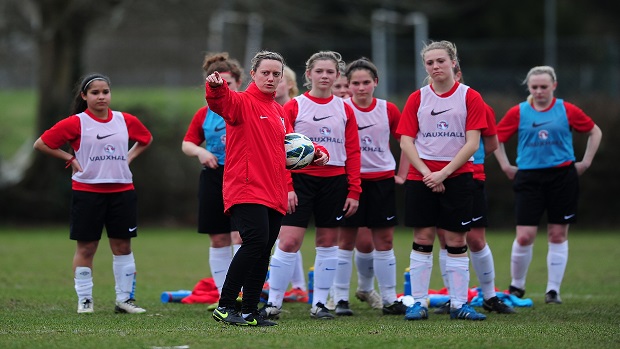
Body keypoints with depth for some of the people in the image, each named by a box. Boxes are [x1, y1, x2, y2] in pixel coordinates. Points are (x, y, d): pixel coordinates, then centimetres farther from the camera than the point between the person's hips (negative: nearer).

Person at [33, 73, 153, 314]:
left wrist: (129, 157, 10)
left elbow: (146, 139, 25)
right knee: (86, 247, 1)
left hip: (121, 191, 3)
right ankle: (84, 299, 9)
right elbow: (41, 144, -4)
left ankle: (125, 299, 11)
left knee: (122, 245, 5)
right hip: (87, 192, -3)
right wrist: (70, 159, -5)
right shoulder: (76, 123, -5)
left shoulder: (126, 121, 6)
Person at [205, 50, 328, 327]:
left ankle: (250, 313, 15)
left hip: (274, 195, 8)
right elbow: (221, 102, -26)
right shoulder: (243, 102, -4)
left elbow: (290, 145, 33)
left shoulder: (279, 111, 20)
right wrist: (215, 87, -49)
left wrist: (316, 153, 15)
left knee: (263, 253, 8)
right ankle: (224, 306, -19)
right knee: (256, 240, -24)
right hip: (246, 188, -8)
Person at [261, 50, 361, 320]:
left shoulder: (345, 110, 9)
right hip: (301, 179, -3)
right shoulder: (294, 107, 1)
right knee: (289, 240, -10)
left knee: (328, 242, 6)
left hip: (334, 181, 3)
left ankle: (319, 303, 14)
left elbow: (353, 153, 8)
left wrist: (354, 191, 2)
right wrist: (286, 187, -11)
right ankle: (273, 303, -4)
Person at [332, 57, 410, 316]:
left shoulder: (389, 110, 2)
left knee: (384, 240, 4)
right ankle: (341, 299, 4)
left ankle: (388, 299, 13)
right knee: (347, 239, -1)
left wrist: (402, 175, 5)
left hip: (382, 180, 2)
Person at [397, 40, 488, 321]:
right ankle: (419, 302, 3)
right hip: (421, 177, 1)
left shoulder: (470, 97, 0)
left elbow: (472, 142, -6)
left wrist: (444, 173, -13)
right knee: (422, 239, 0)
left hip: (457, 176, -1)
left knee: (456, 241, 0)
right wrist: (426, 173, -11)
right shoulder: (417, 99, 5)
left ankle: (459, 303, 5)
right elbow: (406, 141, 2)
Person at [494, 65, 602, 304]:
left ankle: (553, 290, 11)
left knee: (558, 235, 3)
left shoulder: (566, 111, 0)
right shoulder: (518, 113, 0)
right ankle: (516, 286, 13)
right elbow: (495, 138, 11)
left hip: (562, 177, 0)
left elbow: (594, 132, 11)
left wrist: (585, 162, 6)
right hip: (529, 177, 0)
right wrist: (506, 166, 5)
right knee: (524, 236, -7)